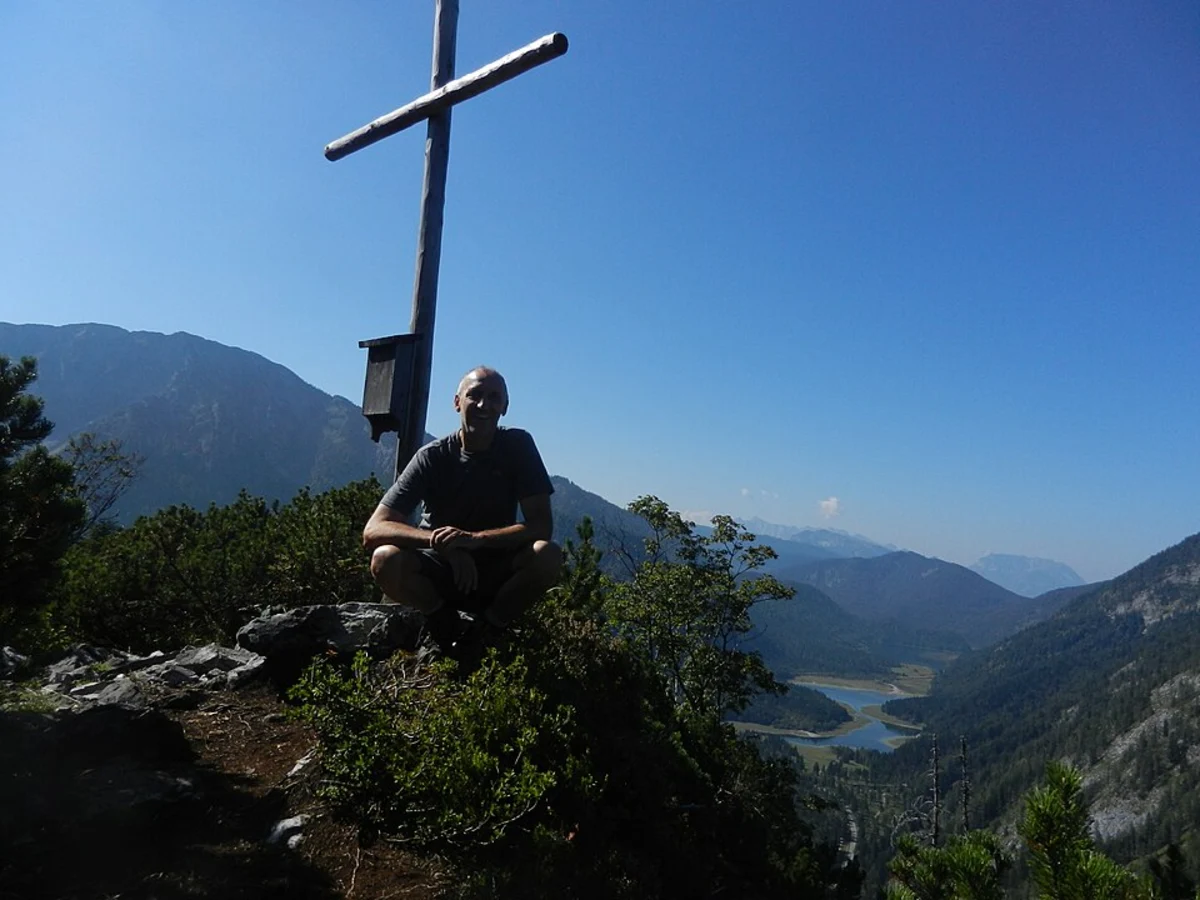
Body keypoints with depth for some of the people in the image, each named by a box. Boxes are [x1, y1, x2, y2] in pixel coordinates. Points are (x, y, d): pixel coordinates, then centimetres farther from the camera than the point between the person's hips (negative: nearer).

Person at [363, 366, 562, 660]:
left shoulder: (518, 445, -9)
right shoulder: (432, 457, -12)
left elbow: (542, 525, -17)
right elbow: (373, 531, -20)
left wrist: (474, 538, -33)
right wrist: (443, 542, -37)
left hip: (496, 574, 1)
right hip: (440, 572, 0)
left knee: (548, 555, -30)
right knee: (385, 559, -31)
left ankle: (484, 631, -4)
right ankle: (446, 624, -1)